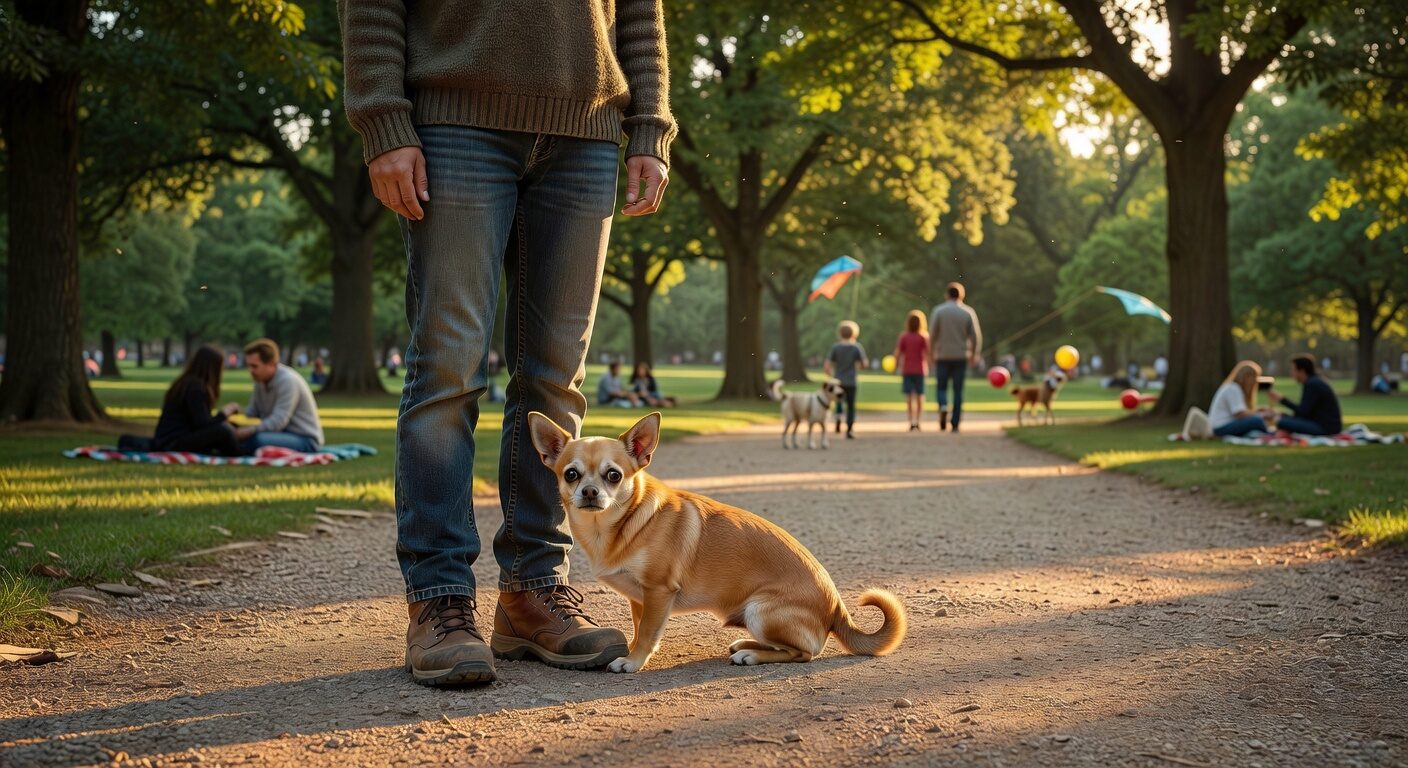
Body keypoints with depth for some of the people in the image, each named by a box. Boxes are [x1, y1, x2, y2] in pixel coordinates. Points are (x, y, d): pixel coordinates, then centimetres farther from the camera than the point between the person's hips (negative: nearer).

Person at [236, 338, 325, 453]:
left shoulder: (288, 381, -20)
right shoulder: (261, 380, 4)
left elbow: (278, 421, -26)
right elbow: (252, 412, 9)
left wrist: (249, 430, -34)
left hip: (306, 440, -8)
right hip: (283, 434, 8)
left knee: (257, 440, -33)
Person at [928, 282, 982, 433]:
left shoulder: (938, 311, -2)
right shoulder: (968, 312, 0)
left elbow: (932, 334, -5)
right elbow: (975, 336, -1)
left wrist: (931, 353, 6)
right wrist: (974, 354, 12)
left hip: (942, 357, -1)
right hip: (961, 357, 1)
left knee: (942, 387, 9)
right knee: (958, 390, 5)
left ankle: (943, 406, -22)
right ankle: (955, 424, 2)